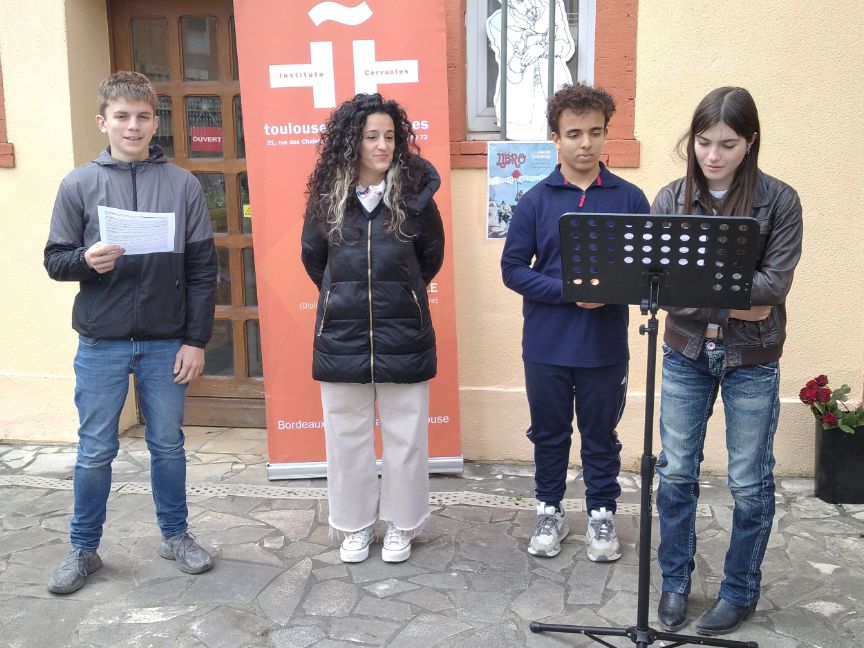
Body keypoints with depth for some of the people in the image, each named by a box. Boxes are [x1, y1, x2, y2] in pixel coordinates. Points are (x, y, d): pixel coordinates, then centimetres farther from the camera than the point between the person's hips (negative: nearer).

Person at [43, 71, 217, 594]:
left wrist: (196, 340, -4)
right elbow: (55, 260, 2)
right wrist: (85, 260, -20)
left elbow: (203, 269, 0)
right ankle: (84, 549, 27)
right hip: (101, 344, 0)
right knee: (95, 452, 10)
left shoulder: (183, 185, 0)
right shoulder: (79, 184, 1)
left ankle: (176, 535, 31)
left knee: (169, 446, 13)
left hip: (167, 344, 0)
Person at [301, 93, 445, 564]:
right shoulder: (327, 195, -1)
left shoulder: (415, 192, -5)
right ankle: (354, 525, 29)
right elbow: (312, 257, 15)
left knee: (405, 436, 8)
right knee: (346, 437, 11)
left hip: (403, 336, -1)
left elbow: (432, 256, 10)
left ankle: (401, 525, 27)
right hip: (341, 337, 2)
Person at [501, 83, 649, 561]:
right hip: (546, 344, 0)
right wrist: (568, 291, -18)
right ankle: (550, 512, 33)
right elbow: (513, 269, -5)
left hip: (605, 345, 0)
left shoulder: (630, 198, -1)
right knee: (549, 433, 15)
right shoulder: (535, 201, -3)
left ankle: (601, 514, 32)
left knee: (601, 435, 13)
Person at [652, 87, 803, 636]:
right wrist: (732, 302, -18)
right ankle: (675, 581, 29)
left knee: (750, 482, 9)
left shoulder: (779, 200, -8)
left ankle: (741, 591, 28)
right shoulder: (672, 199, -1)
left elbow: (773, 286, -14)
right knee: (677, 473, 10)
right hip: (686, 354, 2)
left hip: (753, 360, -2)